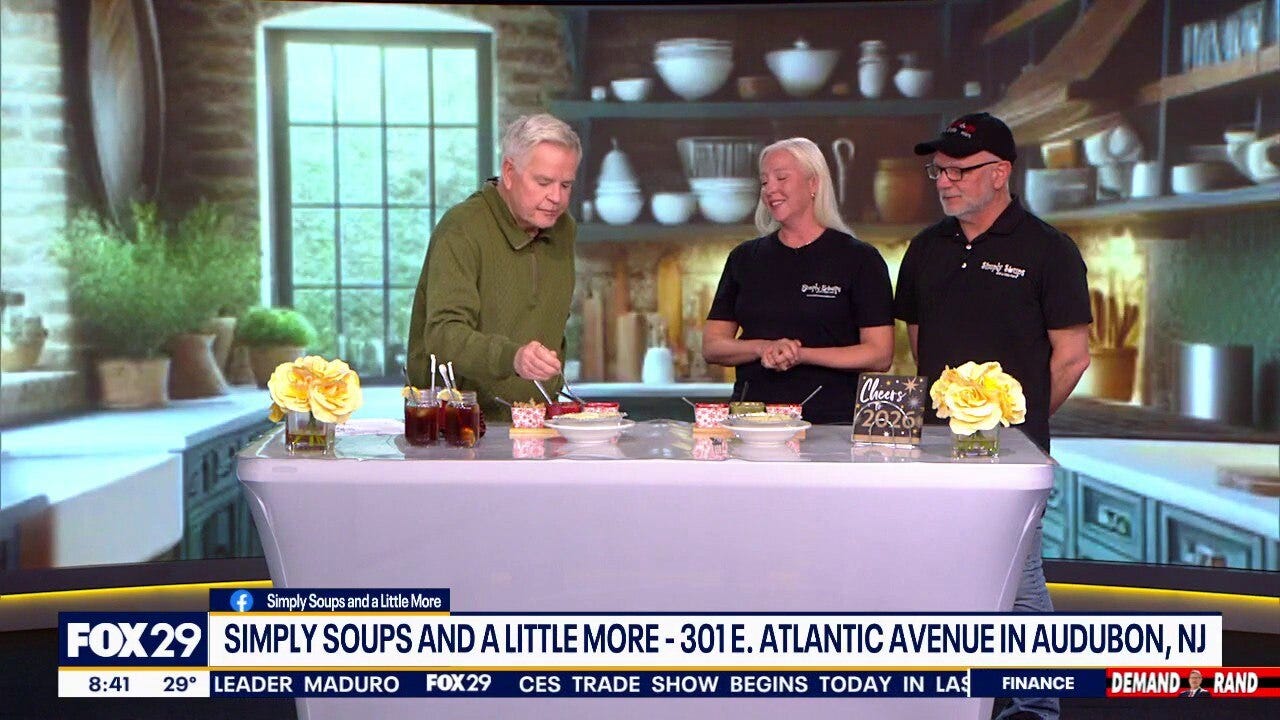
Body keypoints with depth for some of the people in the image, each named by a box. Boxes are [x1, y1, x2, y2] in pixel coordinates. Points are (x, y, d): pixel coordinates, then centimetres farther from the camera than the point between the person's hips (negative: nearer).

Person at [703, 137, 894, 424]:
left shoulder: (859, 258, 4)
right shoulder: (745, 258, 15)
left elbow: (880, 355, -2)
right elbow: (711, 347, 12)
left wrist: (801, 354, -12)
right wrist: (764, 348, -7)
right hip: (752, 416, 3)